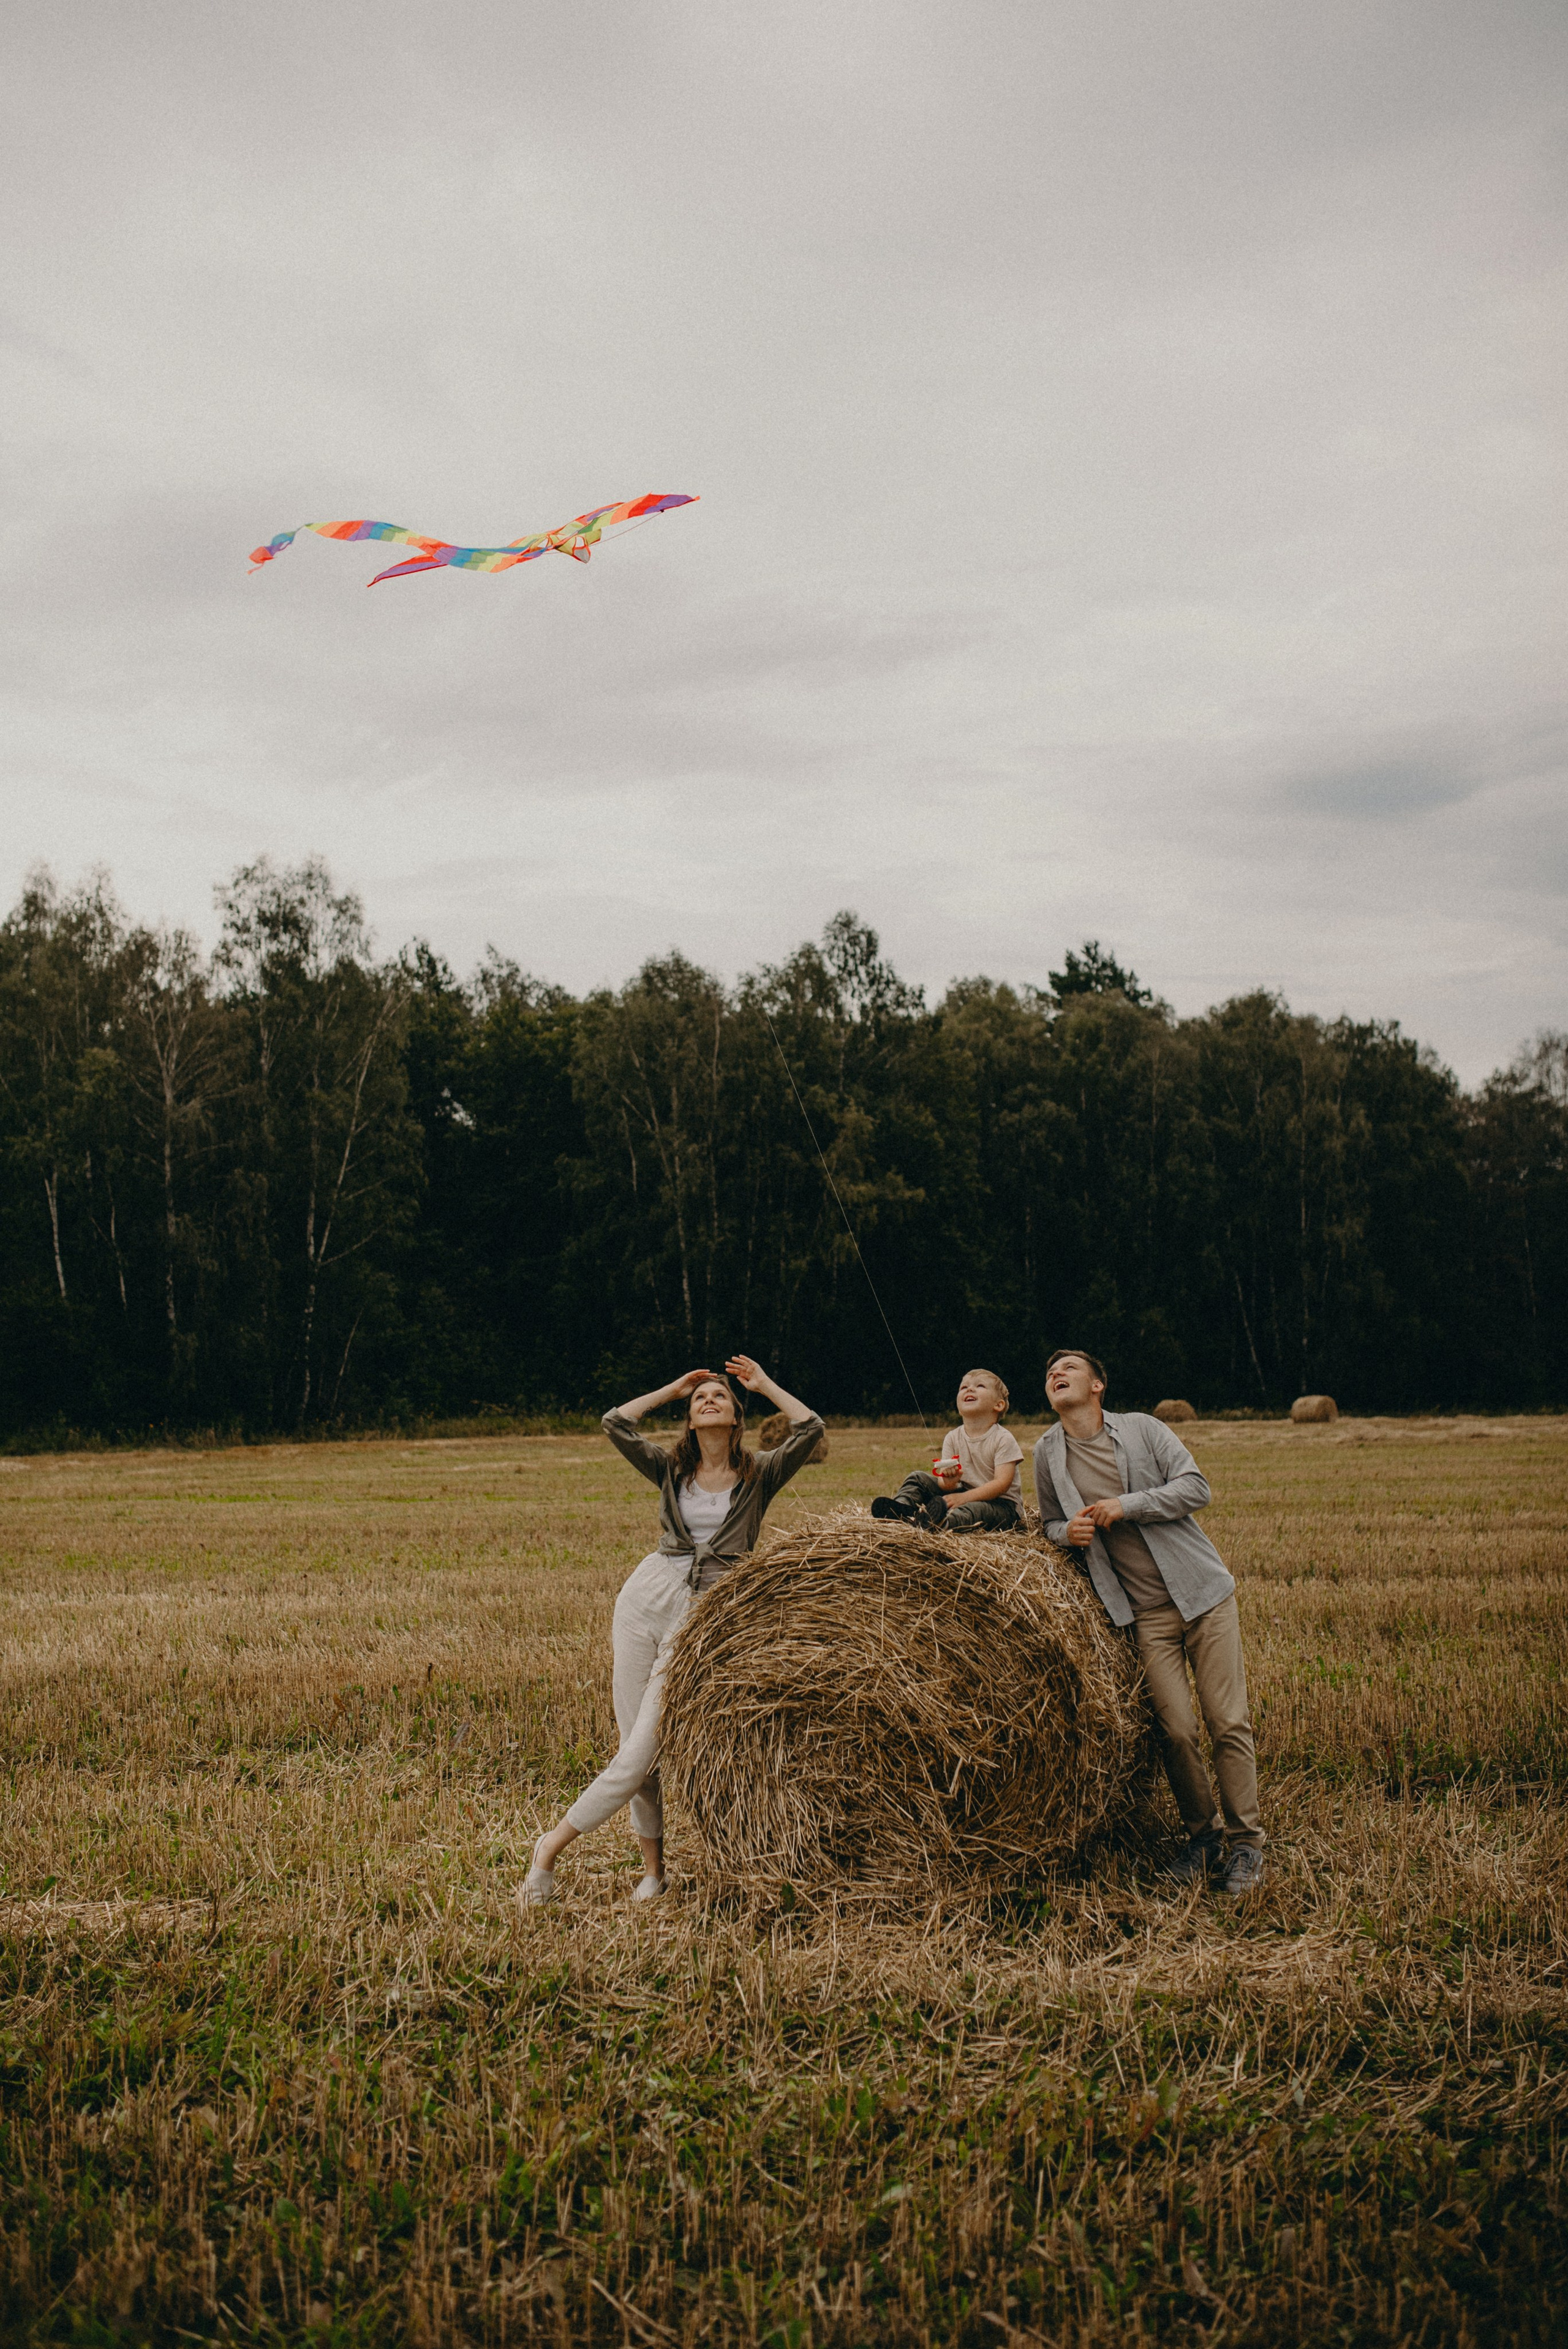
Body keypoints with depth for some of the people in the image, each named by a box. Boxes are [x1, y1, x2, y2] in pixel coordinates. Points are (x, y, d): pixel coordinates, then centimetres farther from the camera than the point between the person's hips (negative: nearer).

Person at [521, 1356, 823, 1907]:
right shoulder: (670, 1469, 14)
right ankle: (654, 1867, 16)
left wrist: (765, 1385, 7)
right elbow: (615, 1423, 4)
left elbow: (810, 1428, -5)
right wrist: (672, 1388, 13)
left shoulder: (760, 1475, 7)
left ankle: (552, 1846, 3)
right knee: (632, 1738, 1)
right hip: (646, 1598, 3)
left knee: (642, 1752, -10)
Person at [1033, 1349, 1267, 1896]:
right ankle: (1202, 1835, 14)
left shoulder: (1142, 1428, 0)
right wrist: (1068, 1531, -6)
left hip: (1203, 1594, -1)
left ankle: (1246, 1842, 8)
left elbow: (1195, 1488, -7)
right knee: (1177, 1729, -7)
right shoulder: (1048, 1452, 6)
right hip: (1147, 1613, 1)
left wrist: (1126, 1506, -16)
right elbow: (1050, 1524, 17)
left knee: (1229, 1722, -4)